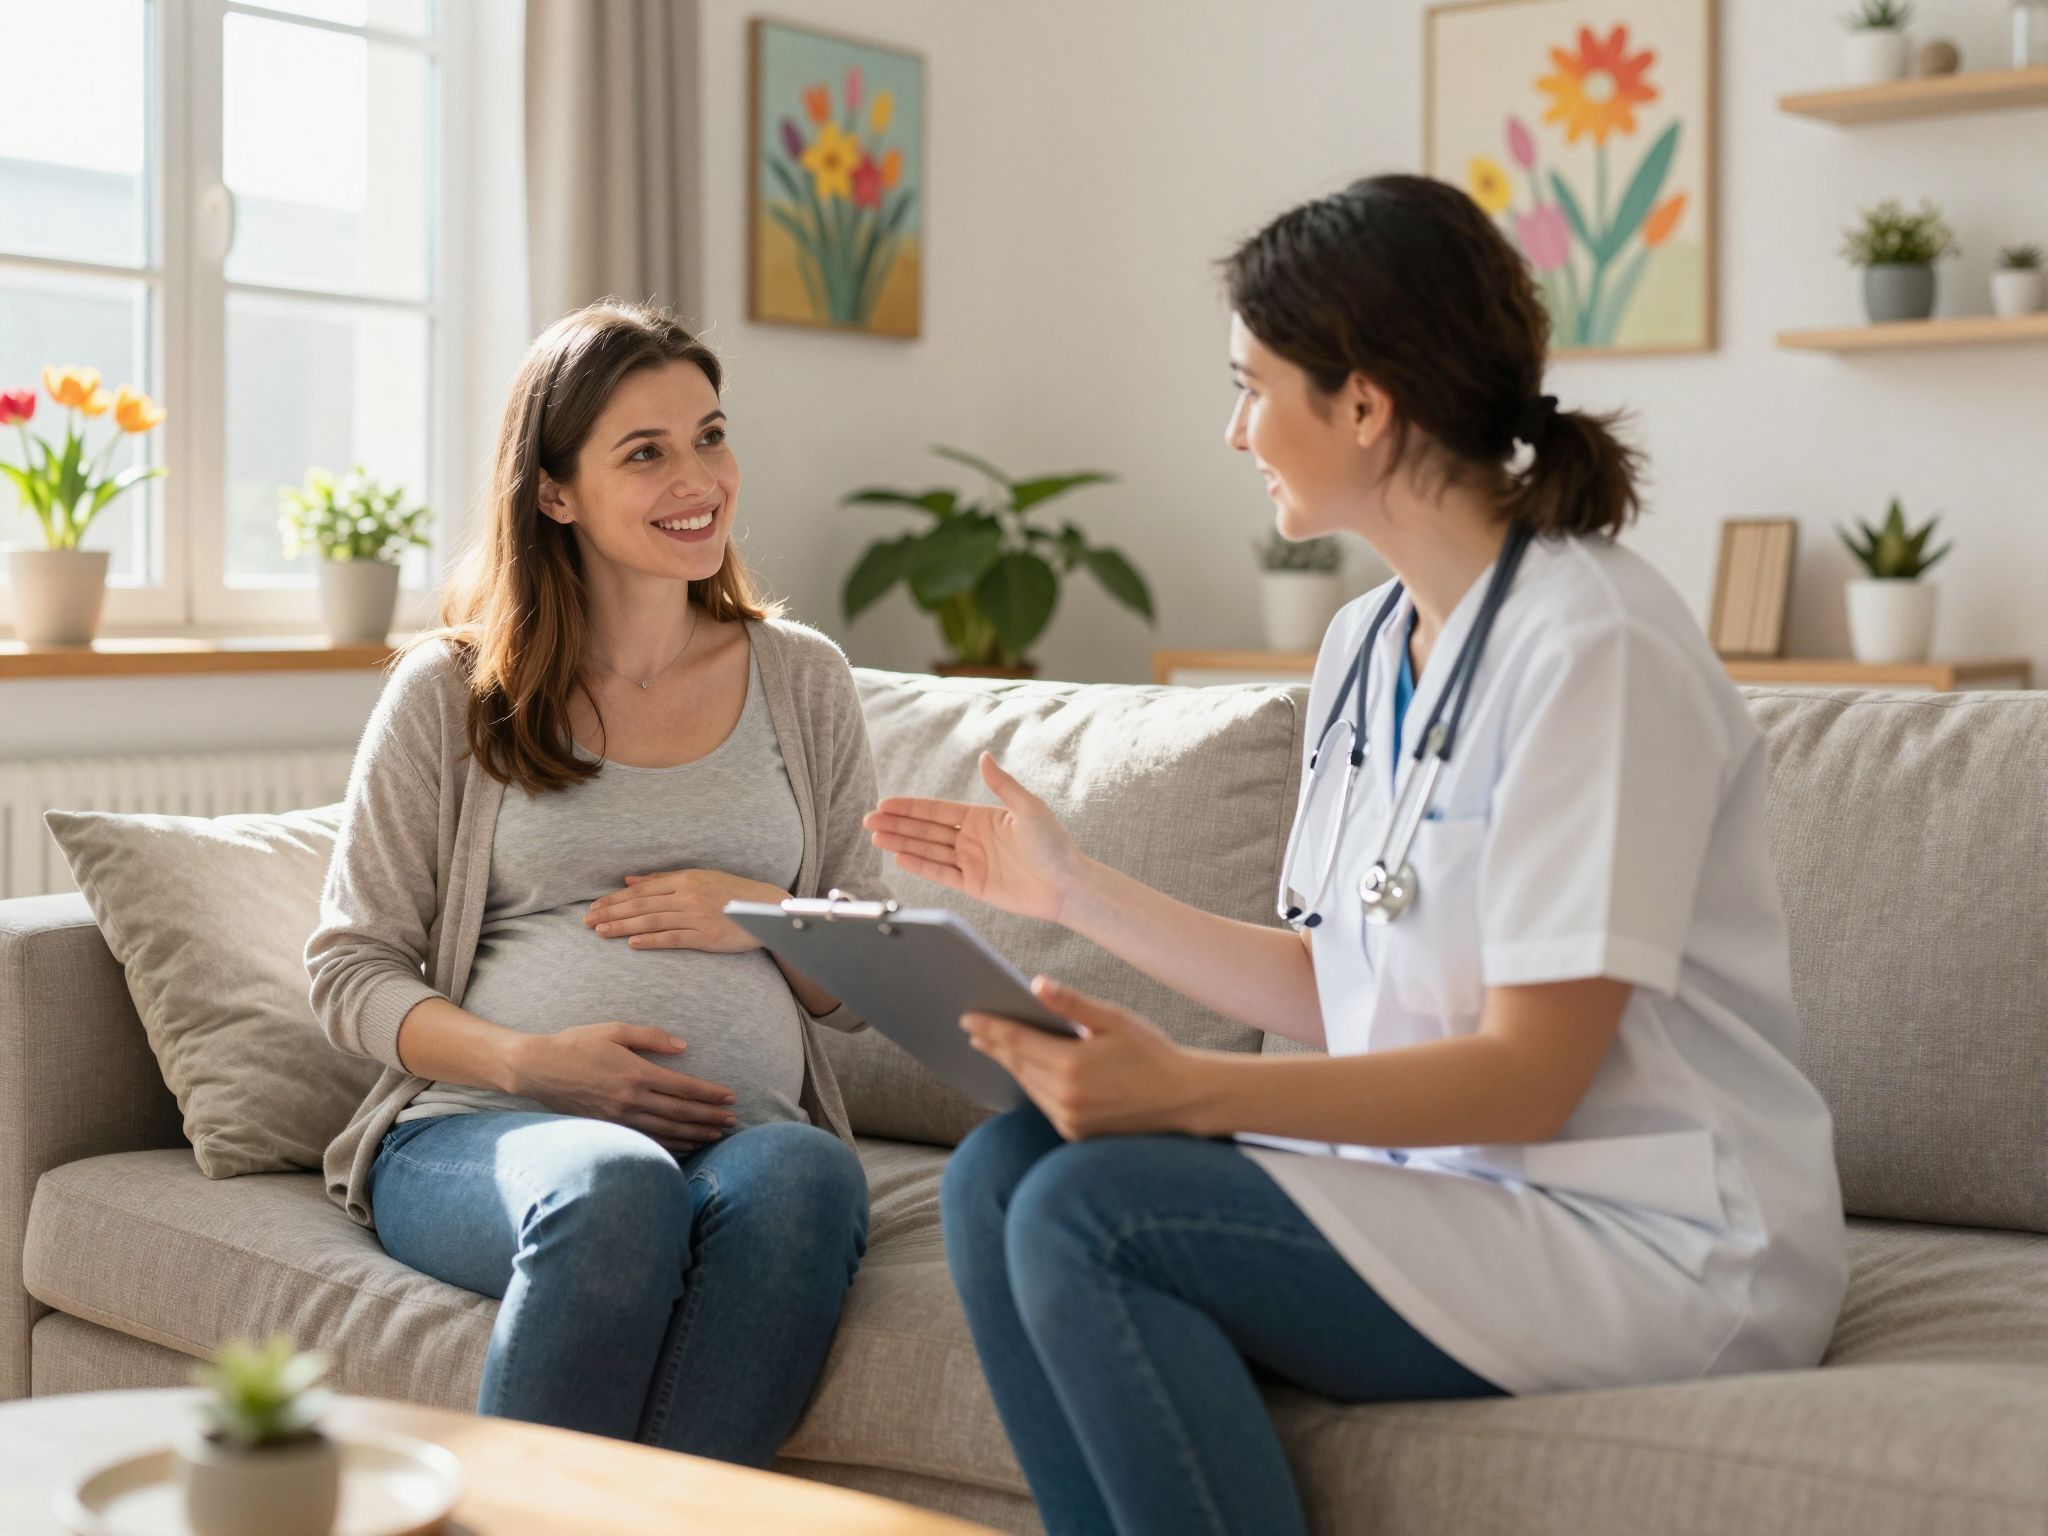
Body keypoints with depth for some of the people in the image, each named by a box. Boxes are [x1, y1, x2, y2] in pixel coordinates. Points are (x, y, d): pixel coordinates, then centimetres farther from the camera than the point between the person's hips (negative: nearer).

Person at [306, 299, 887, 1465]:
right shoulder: (450, 692, 9)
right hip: (476, 1130, -1)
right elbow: (351, 973, 6)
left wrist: (766, 918, -4)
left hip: (745, 1131, 2)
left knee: (808, 1175, -36)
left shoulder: (805, 682, 16)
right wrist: (531, 1063, -11)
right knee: (616, 1185, -38)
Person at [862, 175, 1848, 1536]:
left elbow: (1529, 1074, -19)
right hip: (1443, 1181, 8)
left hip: (1656, 1248, -8)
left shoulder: (1593, 647, -16)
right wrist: (1075, 890, 14)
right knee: (999, 1173, -9)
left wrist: (1188, 1088, -27)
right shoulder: (1369, 643, 11)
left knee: (1088, 1213, -23)